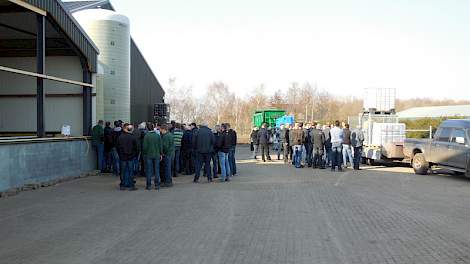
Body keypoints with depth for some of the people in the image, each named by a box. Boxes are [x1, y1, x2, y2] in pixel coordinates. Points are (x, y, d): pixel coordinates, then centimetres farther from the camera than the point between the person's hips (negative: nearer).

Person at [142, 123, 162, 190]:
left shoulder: (146, 136, -12)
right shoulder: (158, 135, -3)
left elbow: (145, 146, -10)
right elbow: (160, 146, 1)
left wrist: (144, 154, 5)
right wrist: (160, 154, 11)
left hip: (148, 155, -2)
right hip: (156, 155, 2)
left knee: (148, 170, 6)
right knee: (157, 170, 9)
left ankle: (149, 185, 9)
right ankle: (157, 185, 13)